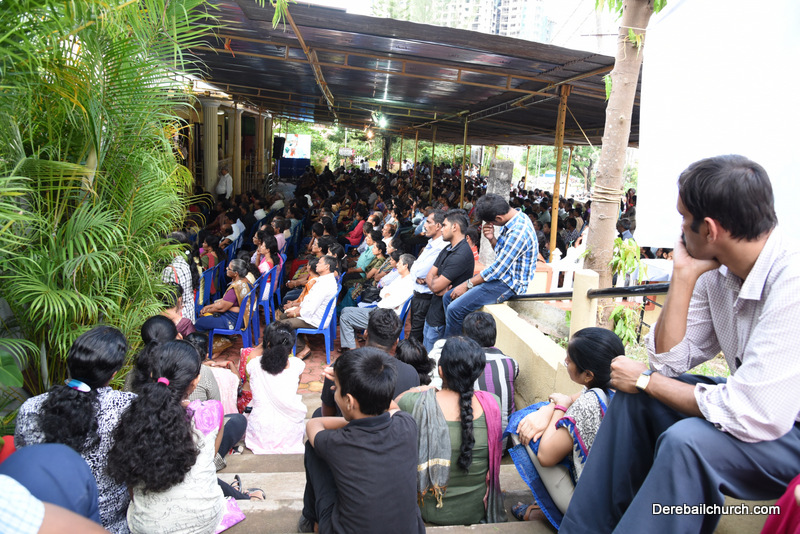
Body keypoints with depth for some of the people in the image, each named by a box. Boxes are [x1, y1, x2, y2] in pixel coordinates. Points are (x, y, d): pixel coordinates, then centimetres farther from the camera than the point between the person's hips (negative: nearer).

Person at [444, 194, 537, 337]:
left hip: (509, 284, -11)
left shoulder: (518, 232, -26)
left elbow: (499, 268, -23)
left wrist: (467, 284, -15)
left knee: (455, 309, -20)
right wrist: (492, 239, -5)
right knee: (449, 296, 6)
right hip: (501, 275, 11)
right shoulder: (515, 219, 5)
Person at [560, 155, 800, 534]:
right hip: (759, 407, 8)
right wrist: (684, 276, -11)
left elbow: (752, 416, -31)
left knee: (686, 441, -31)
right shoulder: (718, 271, -5)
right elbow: (670, 359, -1)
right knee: (635, 396, -1)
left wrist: (646, 380, -18)